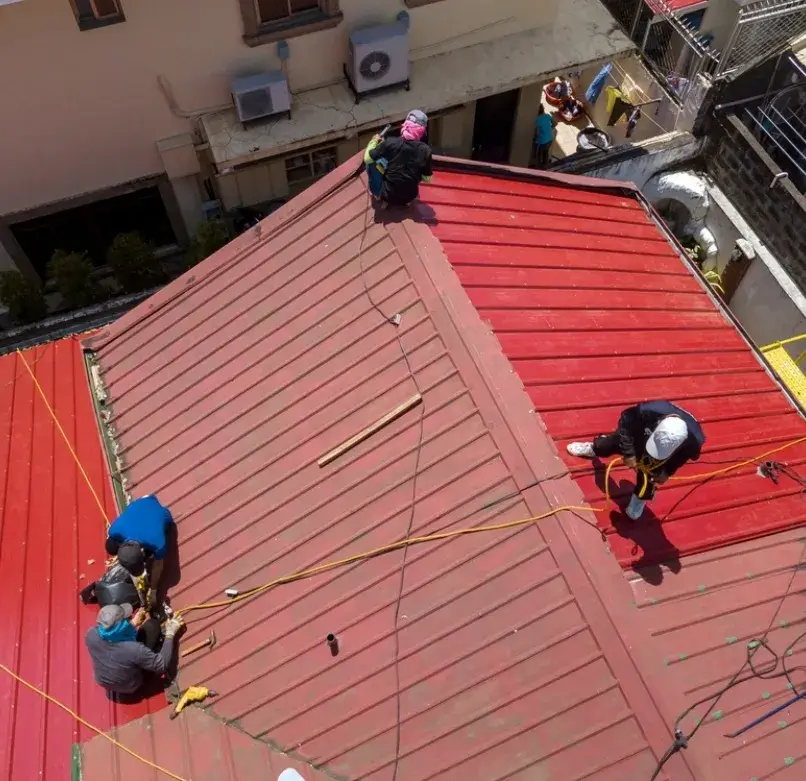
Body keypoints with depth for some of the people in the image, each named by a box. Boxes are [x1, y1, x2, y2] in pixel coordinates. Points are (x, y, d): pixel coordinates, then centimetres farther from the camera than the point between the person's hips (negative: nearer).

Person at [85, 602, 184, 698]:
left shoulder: (91, 635, -29)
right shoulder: (134, 649, -43)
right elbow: (163, 665, -26)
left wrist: (132, 624, 2)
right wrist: (170, 635, -18)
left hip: (103, 681, 4)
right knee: (152, 624, -1)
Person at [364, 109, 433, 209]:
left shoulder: (391, 142, -16)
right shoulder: (425, 150, -12)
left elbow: (367, 159, -7)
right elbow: (427, 179, -1)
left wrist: (374, 141, 11)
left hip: (388, 194, -2)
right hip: (409, 197, 2)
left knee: (373, 161, 14)